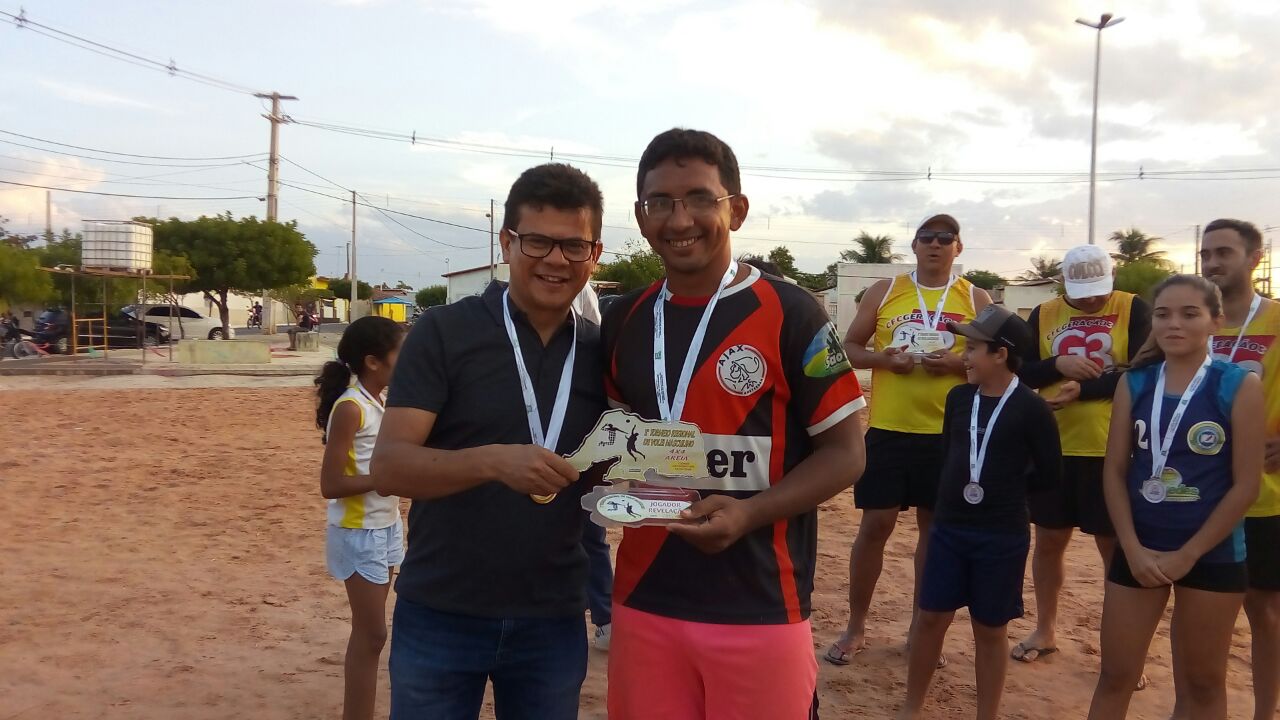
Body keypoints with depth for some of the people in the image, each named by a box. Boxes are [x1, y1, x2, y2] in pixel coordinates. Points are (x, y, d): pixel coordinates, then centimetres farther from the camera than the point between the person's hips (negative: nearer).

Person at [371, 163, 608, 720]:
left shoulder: (601, 352, 4)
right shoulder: (444, 332, -8)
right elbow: (388, 467, -15)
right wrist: (492, 461, -31)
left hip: (554, 622, 3)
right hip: (440, 617, -3)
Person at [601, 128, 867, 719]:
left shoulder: (788, 313, -8)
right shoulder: (623, 321, 6)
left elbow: (843, 452, -6)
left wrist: (749, 513, -20)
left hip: (760, 611, -4)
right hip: (644, 601, 4)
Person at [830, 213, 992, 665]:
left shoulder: (976, 299, 5)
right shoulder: (884, 291, 4)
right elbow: (849, 348, 6)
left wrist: (959, 363, -15)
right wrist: (883, 359, -14)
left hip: (948, 432, 1)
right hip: (888, 428, -1)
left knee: (935, 526, 9)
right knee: (875, 525, 1)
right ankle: (855, 628, 16)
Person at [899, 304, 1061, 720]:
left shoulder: (1030, 408, -12)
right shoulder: (959, 398, 3)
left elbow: (1049, 474, -6)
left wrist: (1004, 490, -3)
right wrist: (954, 491, 3)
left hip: (1002, 536, -4)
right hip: (948, 528, 4)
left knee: (990, 630, 9)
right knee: (931, 618, 9)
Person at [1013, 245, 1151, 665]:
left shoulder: (1133, 310, -3)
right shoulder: (1044, 315, 6)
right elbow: (1019, 372, 4)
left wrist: (1081, 390, -22)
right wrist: (1058, 366, -14)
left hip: (1111, 451, -3)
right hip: (1052, 447, 3)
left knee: (1116, 547, 6)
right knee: (1049, 540, 13)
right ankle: (1045, 630, 30)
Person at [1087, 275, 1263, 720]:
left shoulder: (1240, 387, -8)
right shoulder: (1134, 384, 1)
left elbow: (1246, 484, -10)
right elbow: (1114, 471, 2)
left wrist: (1189, 554, -11)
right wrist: (1133, 548, -8)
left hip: (1211, 555, -2)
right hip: (1138, 550, 2)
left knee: (1203, 683, 14)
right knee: (1115, 676, 9)